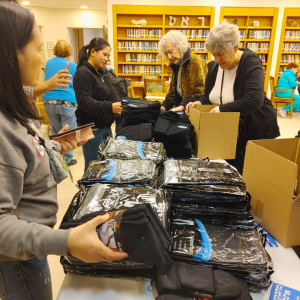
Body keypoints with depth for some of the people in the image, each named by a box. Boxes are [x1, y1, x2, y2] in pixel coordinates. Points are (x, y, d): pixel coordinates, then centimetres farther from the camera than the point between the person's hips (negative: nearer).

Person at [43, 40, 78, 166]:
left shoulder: (48, 63, 13)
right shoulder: (72, 66, 2)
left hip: (49, 101, 4)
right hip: (67, 102, -4)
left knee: (57, 132, 14)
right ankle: (67, 159, 9)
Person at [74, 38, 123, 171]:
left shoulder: (102, 72, 12)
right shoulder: (83, 73, -15)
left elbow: (111, 94, 12)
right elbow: (84, 102, -25)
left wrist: (120, 104, -9)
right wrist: (110, 107, -34)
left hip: (105, 126, 9)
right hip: (92, 129, -9)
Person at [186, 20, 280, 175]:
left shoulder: (251, 64, -19)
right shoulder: (216, 67, 2)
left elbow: (254, 101, -33)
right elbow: (210, 97, 10)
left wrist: (220, 110, -32)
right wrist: (200, 103, -12)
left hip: (255, 131, -6)